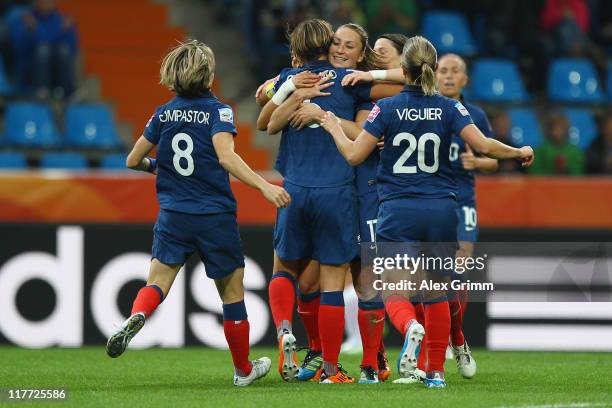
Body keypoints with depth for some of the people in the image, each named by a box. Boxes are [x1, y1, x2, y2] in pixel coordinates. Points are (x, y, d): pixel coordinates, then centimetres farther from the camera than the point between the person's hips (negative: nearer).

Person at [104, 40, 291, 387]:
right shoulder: (217, 110, -7)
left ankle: (136, 318, -35)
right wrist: (264, 186, -29)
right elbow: (225, 156, -23)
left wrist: (154, 165, 32)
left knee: (157, 283, 1)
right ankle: (244, 369, 23)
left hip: (174, 216, 3)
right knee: (232, 293, 12)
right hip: (216, 217, -2)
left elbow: (133, 161, 11)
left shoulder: (163, 115, 6)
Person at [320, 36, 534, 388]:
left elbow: (354, 155, -5)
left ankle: (411, 326, -32)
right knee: (436, 291, 14)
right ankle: (436, 371, 13)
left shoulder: (387, 108, -4)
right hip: (442, 210, 2)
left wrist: (334, 128, 13)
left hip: (399, 213, -2)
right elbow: (484, 146, -10)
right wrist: (520, 153, 8)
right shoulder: (450, 108, -1)